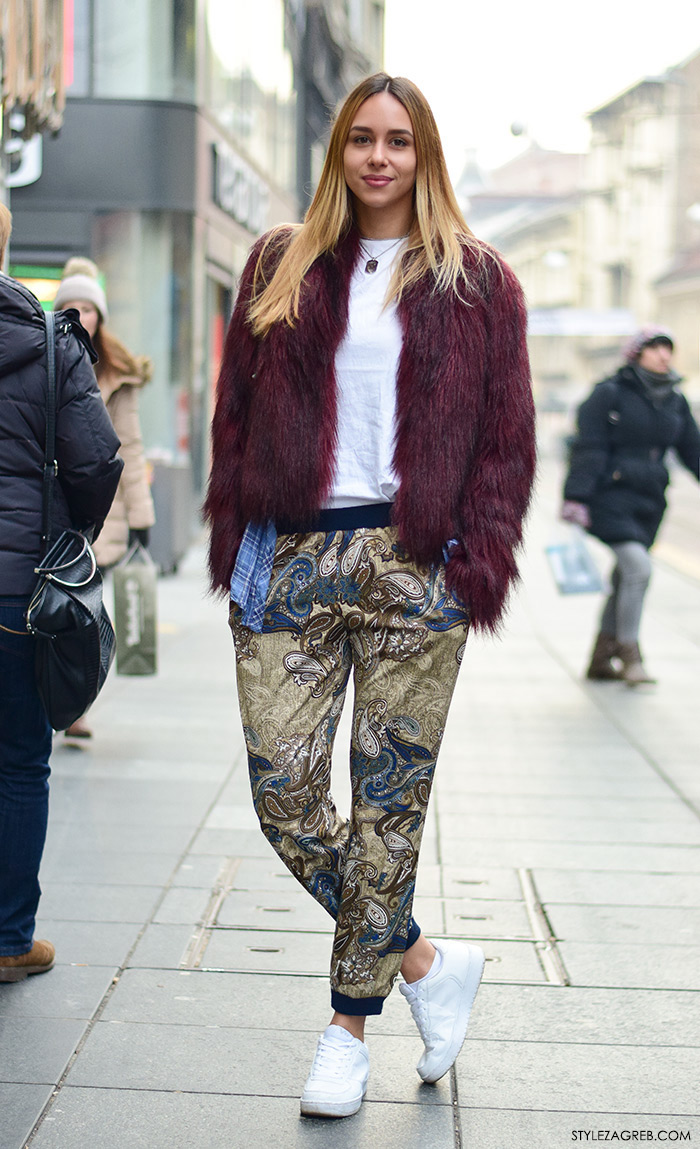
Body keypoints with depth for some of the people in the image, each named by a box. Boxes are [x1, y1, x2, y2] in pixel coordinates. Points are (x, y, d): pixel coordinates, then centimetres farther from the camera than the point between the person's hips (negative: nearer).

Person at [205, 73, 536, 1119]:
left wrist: (475, 563, -6)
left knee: (389, 799, 3)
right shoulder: (281, 267, 13)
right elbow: (236, 412, 12)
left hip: (415, 564, -2)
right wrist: (236, 540, 2)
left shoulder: (475, 283, 7)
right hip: (291, 559, 2)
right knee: (283, 795, -3)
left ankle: (351, 1023, 18)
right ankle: (425, 960, 18)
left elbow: (506, 435, 4)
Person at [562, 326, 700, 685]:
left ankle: (600, 661, 20)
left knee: (625, 580, 10)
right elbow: (588, 449, -10)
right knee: (638, 566, -21)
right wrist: (576, 498, -16)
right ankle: (629, 655, -11)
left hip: (648, 502, 6)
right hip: (611, 496, -6)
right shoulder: (610, 393, -7)